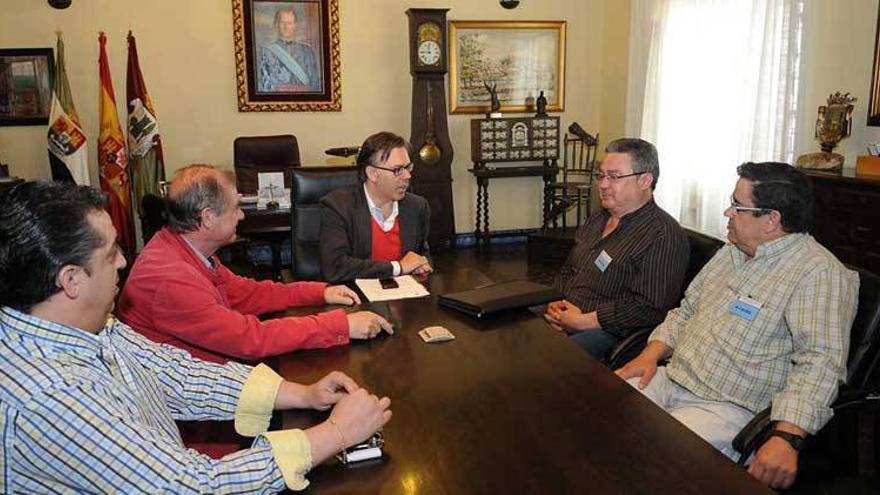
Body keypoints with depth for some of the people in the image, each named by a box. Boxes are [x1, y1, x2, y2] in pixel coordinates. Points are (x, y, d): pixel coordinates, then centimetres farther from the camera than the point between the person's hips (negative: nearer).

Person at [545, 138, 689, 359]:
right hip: (565, 317, 8)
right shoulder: (597, 219, 17)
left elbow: (648, 308, -21)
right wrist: (557, 302, 2)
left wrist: (582, 321, -18)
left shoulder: (663, 235, -13)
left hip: (609, 332, -8)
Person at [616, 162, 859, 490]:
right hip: (670, 378, 8)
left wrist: (787, 437, -35)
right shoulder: (732, 251, 13)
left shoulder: (818, 274, -14)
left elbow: (819, 361, -24)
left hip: (726, 409, -8)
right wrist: (652, 353, 4)